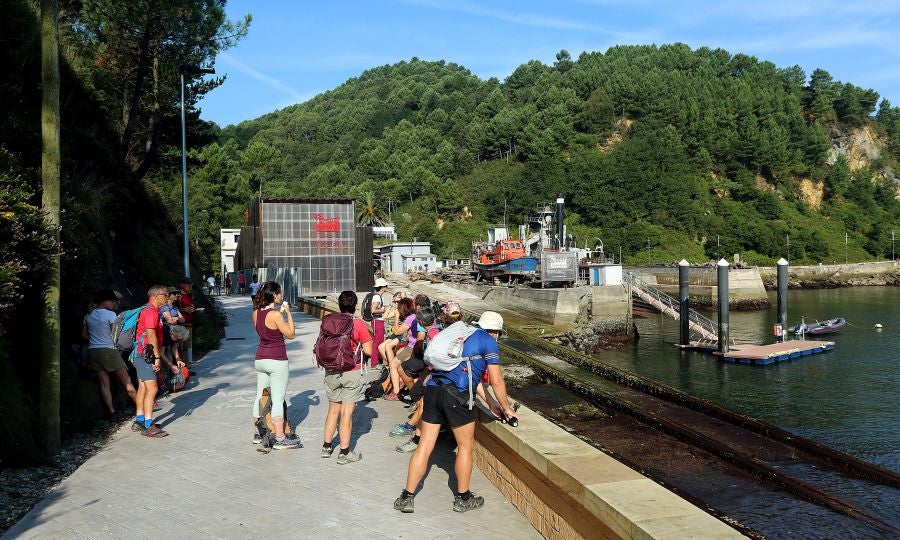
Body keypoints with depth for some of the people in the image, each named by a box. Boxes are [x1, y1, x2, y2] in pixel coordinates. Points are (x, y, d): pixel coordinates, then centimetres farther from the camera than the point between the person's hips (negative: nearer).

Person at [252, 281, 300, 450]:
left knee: (261, 396, 17)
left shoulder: (256, 313, 3)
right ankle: (280, 439, 3)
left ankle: (258, 433, 29)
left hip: (260, 359, 7)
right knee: (278, 399, -2)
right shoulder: (275, 315, -19)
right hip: (277, 360, -7)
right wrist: (288, 313, -6)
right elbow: (290, 334, -12)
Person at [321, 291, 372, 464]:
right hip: (351, 373, -4)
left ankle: (327, 446, 27)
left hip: (331, 372, 4)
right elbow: (368, 351, -9)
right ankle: (344, 453, 7)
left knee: (333, 409, 18)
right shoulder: (359, 324, -11)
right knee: (347, 412, 1)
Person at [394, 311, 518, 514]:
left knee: (425, 445, 11)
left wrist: (491, 403, 36)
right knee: (466, 446, 12)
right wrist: (506, 408, 17)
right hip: (455, 394, -7)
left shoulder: (465, 335, 26)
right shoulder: (489, 342, 3)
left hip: (432, 389, 7)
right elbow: (497, 382, 2)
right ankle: (463, 498, 24)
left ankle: (407, 497, 15)